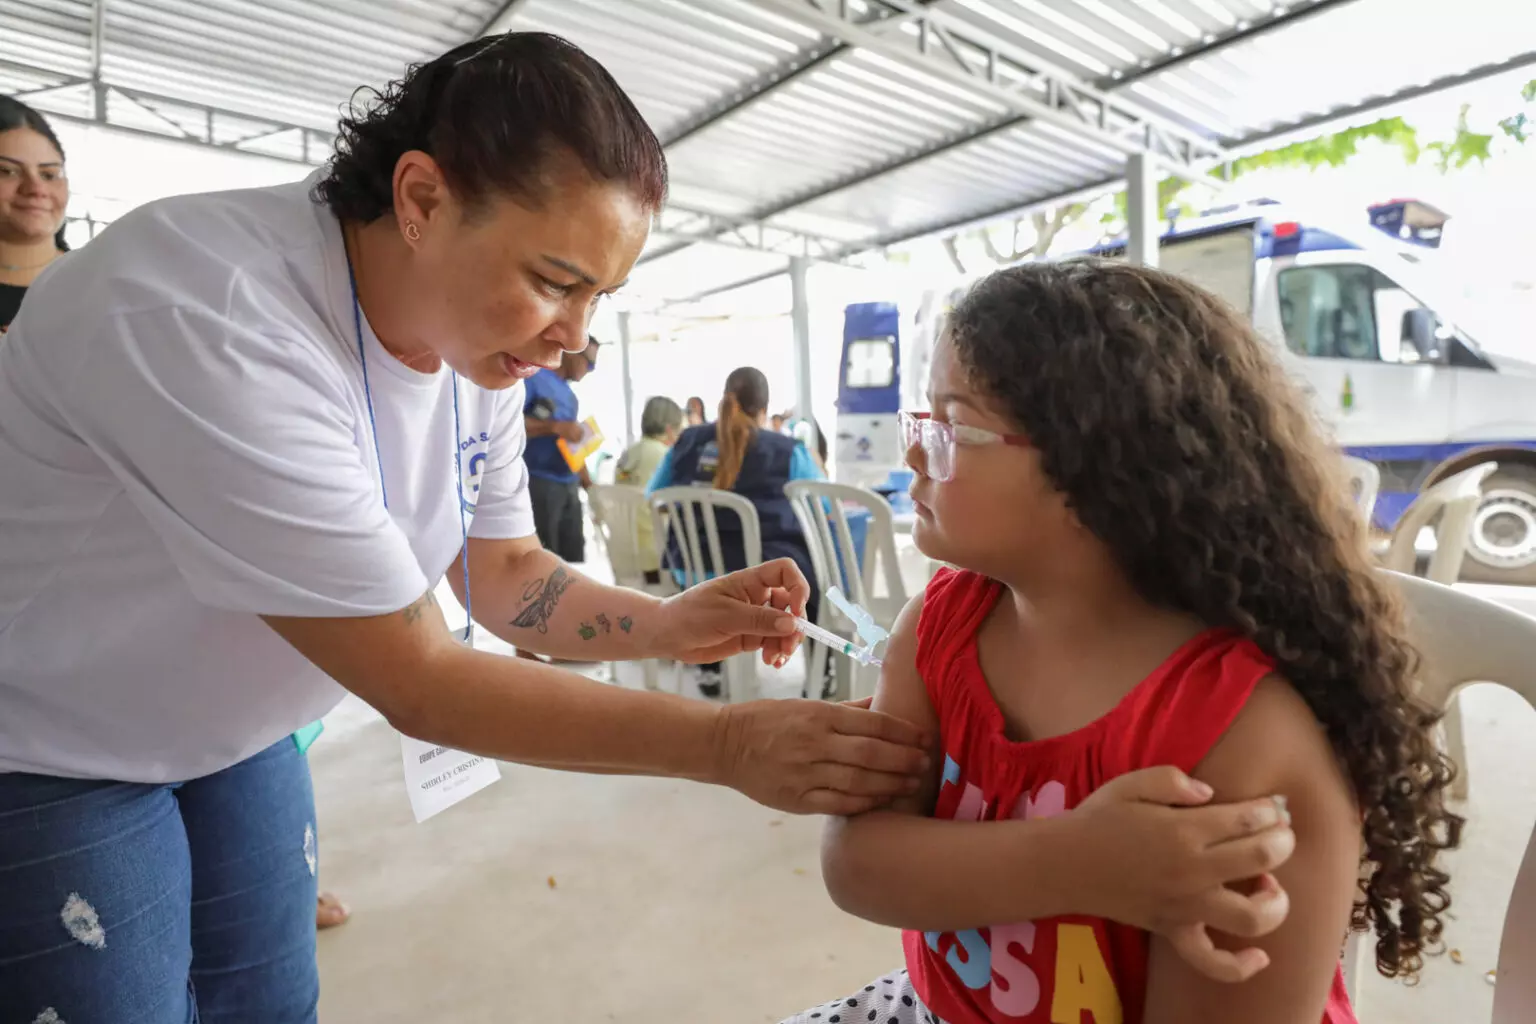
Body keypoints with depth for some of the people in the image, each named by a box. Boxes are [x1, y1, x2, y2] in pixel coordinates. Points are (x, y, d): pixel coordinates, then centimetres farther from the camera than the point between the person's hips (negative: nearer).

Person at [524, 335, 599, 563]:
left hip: (570, 486, 8)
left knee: (575, 560, 7)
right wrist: (555, 427, -21)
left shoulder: (569, 394, 20)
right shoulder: (533, 376, -5)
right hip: (539, 483, -8)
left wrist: (588, 483, 17)